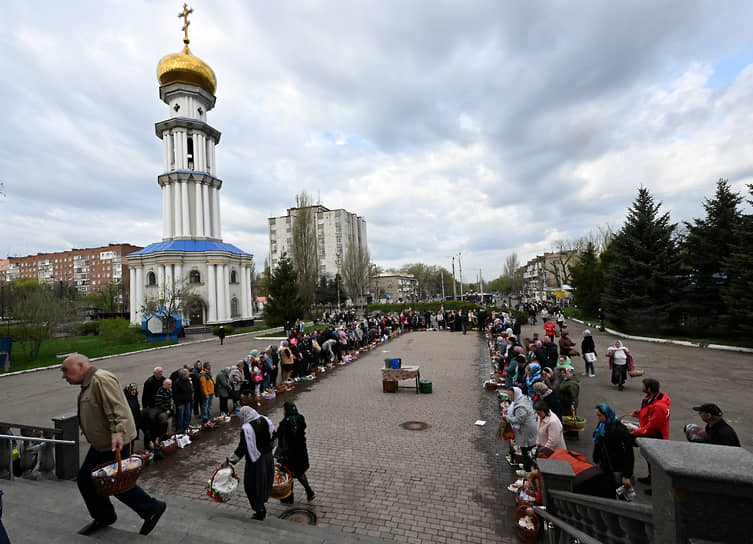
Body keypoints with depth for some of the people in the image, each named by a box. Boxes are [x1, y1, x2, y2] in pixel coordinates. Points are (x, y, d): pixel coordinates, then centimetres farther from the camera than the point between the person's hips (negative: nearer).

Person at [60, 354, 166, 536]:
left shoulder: (101, 379, -20)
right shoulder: (88, 383, 14)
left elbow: (117, 409, -29)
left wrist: (117, 434, -36)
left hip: (114, 443, -10)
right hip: (101, 444, 10)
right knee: (85, 479, 15)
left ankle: (152, 508, 16)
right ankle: (103, 517, 34)